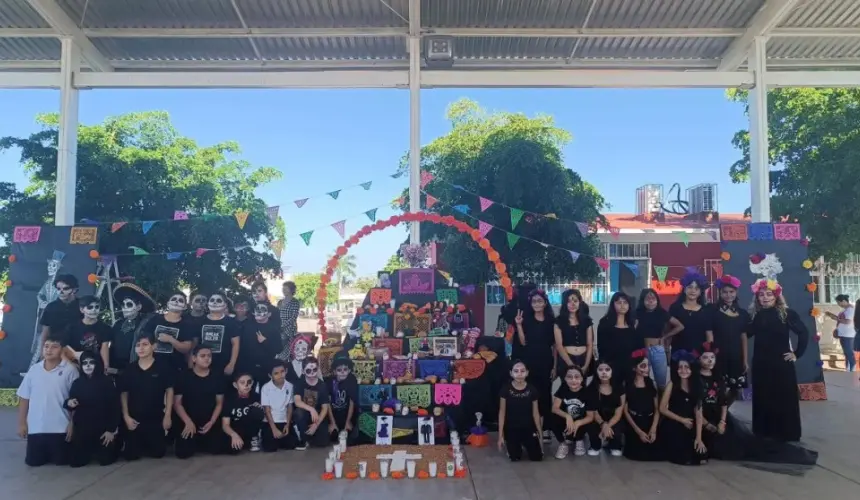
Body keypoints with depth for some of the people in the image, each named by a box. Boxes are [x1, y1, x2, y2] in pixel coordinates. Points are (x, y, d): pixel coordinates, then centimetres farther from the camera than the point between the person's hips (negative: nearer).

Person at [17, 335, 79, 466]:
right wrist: (21, 423, 5)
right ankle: (44, 454, 39)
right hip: (35, 428, 3)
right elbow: (24, 398, 8)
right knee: (33, 462, 9)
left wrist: (73, 424, -8)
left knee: (61, 461, 5)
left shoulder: (69, 370, -7)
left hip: (60, 428, -3)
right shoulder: (34, 370, 3)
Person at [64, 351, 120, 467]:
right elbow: (70, 404, 10)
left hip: (102, 428, -3)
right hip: (82, 428, 3)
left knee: (106, 460, 0)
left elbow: (114, 406, -10)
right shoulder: (77, 383, 1)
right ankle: (91, 451, 34)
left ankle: (115, 444, 32)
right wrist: (68, 403, -15)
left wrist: (111, 429, -13)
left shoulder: (107, 382, -10)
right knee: (75, 461, 3)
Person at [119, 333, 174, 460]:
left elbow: (169, 391, -5)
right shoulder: (129, 369, -2)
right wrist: (126, 416, -4)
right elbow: (124, 394, 4)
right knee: (131, 454, 2)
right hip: (134, 418, 2)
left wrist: (168, 415, -8)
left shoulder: (163, 366, -9)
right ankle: (140, 444, 36)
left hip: (156, 418, -1)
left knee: (158, 452, 3)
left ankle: (147, 444, 36)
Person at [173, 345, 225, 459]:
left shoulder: (216, 377, 3)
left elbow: (219, 403, 5)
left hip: (209, 422, 2)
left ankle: (199, 442, 18)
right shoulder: (184, 376, -3)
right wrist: (188, 422, -15)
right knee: (183, 452, -18)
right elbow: (177, 403, -4)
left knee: (216, 448, -17)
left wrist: (211, 422, -9)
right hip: (188, 422, -2)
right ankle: (192, 442, 19)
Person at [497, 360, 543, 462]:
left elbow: (535, 413, 0)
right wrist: (500, 435, -7)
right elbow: (502, 412, -6)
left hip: (529, 429, 1)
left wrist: (540, 434, 3)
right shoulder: (506, 389, -13)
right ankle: (518, 446, 34)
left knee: (537, 458, -1)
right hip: (511, 430, -1)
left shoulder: (532, 390, -9)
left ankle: (525, 445, 31)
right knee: (515, 458, 1)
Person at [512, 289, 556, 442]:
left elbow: (555, 345, 4)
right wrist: (519, 325, -14)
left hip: (546, 363, 1)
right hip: (530, 363, 0)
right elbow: (523, 343, -4)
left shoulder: (551, 321, 3)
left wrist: (555, 366, 1)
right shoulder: (526, 319, 1)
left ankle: (546, 429, 14)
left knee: (545, 394, 5)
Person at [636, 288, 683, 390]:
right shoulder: (639, 314, 0)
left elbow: (680, 326, 8)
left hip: (658, 350, 1)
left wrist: (664, 336, 4)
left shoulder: (662, 313, 3)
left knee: (661, 383, 11)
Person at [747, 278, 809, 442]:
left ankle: (787, 434, 16)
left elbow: (804, 333, -7)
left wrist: (797, 354, -7)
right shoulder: (755, 315, 5)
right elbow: (746, 334, 5)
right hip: (761, 365, 4)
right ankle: (764, 434, 21)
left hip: (782, 364, -3)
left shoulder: (786, 313, -7)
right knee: (763, 400, 10)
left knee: (784, 399, 4)